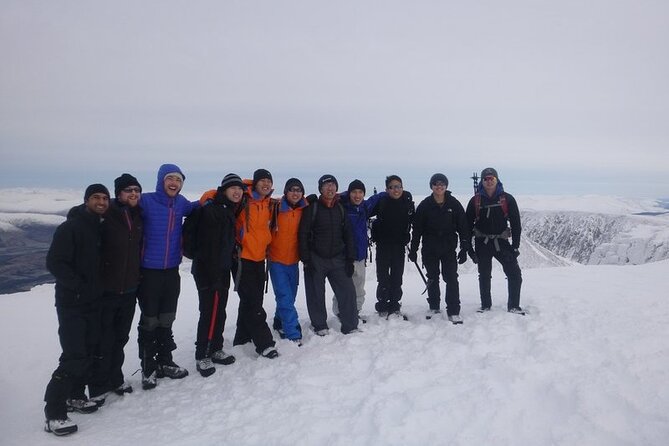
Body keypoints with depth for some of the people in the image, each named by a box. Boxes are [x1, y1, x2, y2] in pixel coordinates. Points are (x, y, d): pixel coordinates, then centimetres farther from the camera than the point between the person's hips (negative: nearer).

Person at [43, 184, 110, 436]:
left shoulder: (104, 228, 9)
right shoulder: (70, 227, -12)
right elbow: (54, 262, -17)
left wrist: (99, 287, 8)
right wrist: (79, 286, -19)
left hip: (94, 302, 7)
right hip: (72, 303, -7)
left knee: (91, 350, 11)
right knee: (74, 356, -11)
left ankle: (75, 395, 29)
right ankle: (54, 413, 0)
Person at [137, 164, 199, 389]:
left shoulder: (181, 203, 4)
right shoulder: (146, 201, -12)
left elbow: (194, 207, 24)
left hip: (172, 270, 5)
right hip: (149, 271, -5)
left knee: (167, 320, 16)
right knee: (149, 321, 4)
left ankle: (165, 362, 30)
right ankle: (148, 367, 19)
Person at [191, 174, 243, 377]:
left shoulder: (230, 211, 14)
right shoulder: (211, 210, -15)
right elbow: (209, 245, -20)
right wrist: (214, 274, -23)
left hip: (223, 270, 9)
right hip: (208, 270, -9)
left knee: (220, 312, 14)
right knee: (209, 312, -6)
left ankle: (215, 349, 27)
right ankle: (202, 356, 4)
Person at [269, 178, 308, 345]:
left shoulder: (305, 210, 0)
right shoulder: (276, 208, -10)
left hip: (293, 260, 4)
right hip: (277, 260, -4)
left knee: (290, 296, 14)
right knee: (285, 297, -8)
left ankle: (280, 323, 35)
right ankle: (293, 333, -3)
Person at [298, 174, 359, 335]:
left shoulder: (341, 209, 9)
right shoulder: (312, 208, -4)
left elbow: (348, 235, 11)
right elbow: (303, 234, -7)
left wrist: (350, 259, 5)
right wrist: (306, 260, -12)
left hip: (337, 259, 3)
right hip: (316, 259, -3)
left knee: (348, 290, -1)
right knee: (316, 294, 5)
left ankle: (350, 326, 11)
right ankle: (320, 326, 21)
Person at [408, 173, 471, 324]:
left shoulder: (454, 204, -4)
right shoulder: (425, 205, -4)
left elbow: (463, 227, -1)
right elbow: (417, 228, 1)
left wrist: (464, 248, -6)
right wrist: (413, 249, 1)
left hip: (449, 248, -1)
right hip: (430, 249, 1)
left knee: (451, 278, -5)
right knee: (432, 278, 13)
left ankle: (453, 312, 1)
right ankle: (434, 307, 28)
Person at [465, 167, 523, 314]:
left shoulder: (507, 199, -3)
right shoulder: (475, 200, -1)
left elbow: (516, 223, 0)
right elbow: (467, 225, 3)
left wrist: (515, 245, -5)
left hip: (501, 241, 0)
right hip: (482, 243, 1)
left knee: (515, 274, -6)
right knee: (484, 276, 11)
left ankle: (513, 306, 8)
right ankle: (485, 306, 25)